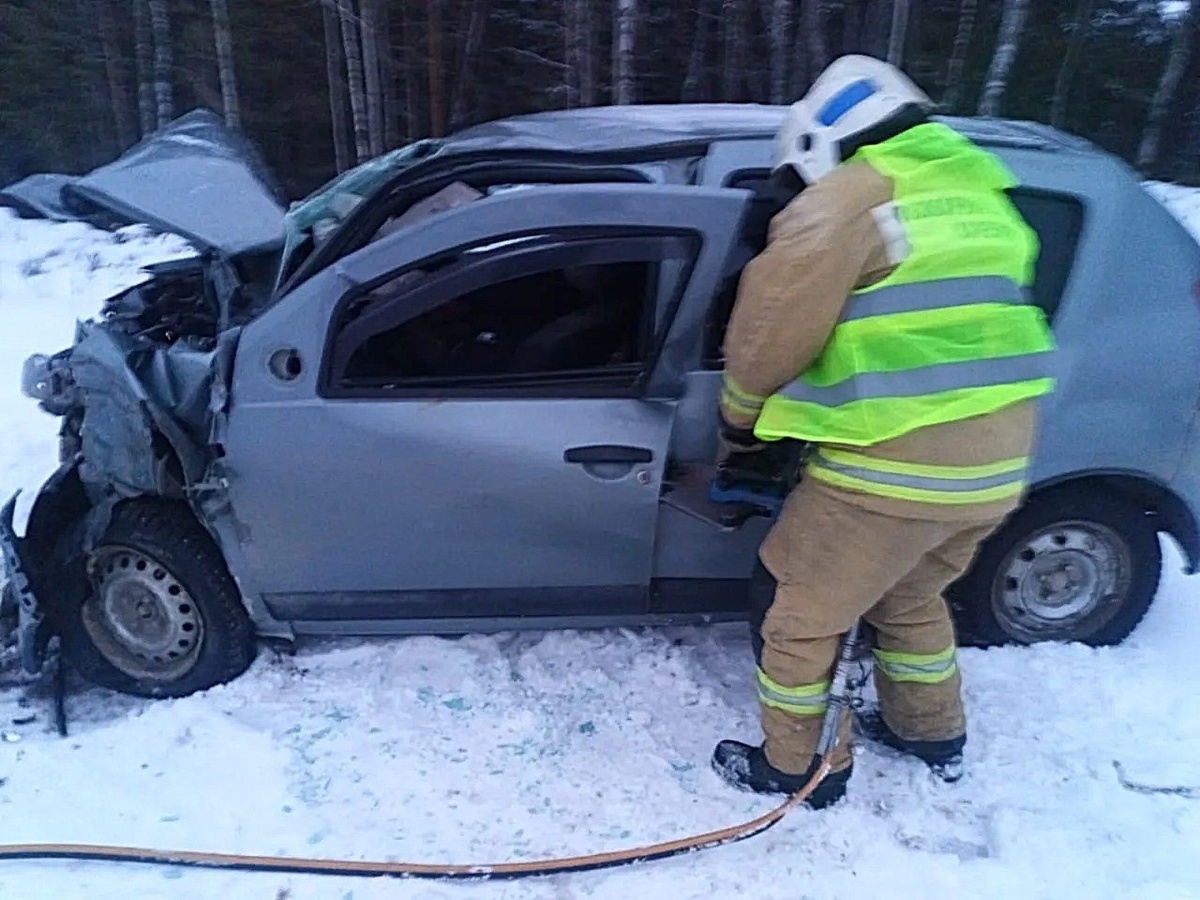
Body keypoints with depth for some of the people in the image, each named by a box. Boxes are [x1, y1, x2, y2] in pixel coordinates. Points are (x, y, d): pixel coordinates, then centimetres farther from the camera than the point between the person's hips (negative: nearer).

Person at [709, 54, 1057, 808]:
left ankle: (799, 767, 28)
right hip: (996, 462, 8)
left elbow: (769, 336, -7)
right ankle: (934, 734, 47)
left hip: (894, 464, -8)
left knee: (804, 616, 11)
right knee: (910, 597, 29)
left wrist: (741, 432, 9)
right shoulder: (978, 197, 16)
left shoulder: (844, 197, -8)